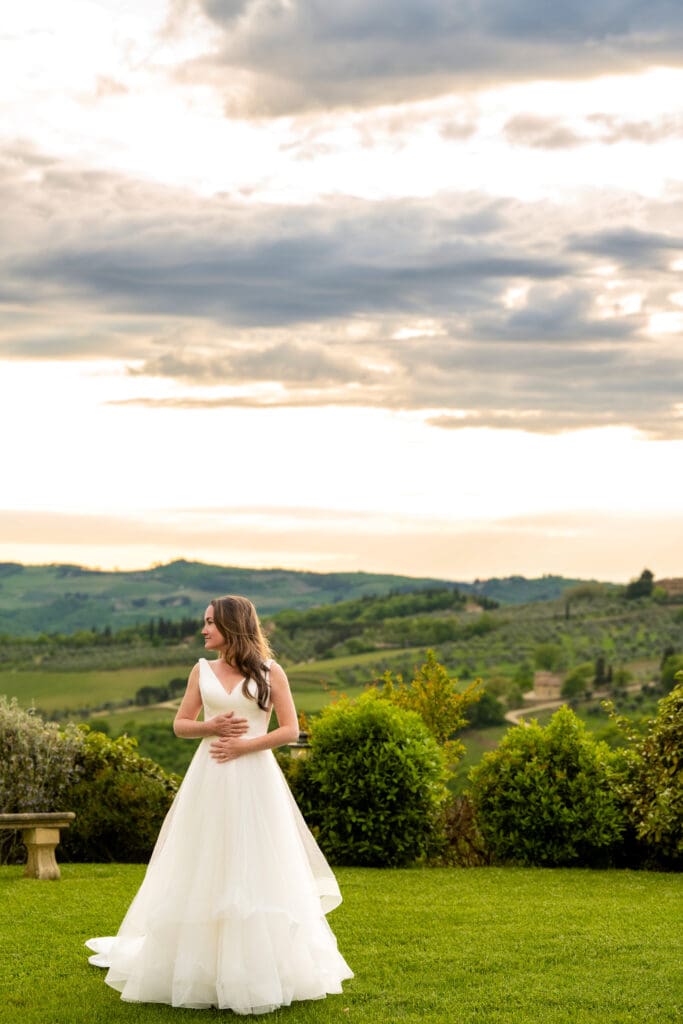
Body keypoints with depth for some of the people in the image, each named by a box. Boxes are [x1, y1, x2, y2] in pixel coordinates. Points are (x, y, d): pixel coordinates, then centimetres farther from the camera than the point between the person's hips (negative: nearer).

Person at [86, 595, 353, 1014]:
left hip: (255, 779, -2)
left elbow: (290, 730, -3)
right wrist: (211, 727, -9)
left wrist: (243, 745, -12)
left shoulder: (270, 672, 1)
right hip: (209, 782, 3)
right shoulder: (202, 671, 9)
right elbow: (181, 725, 11)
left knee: (257, 872, -1)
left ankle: (260, 971, 8)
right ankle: (201, 968, 11)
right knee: (205, 873, 3)